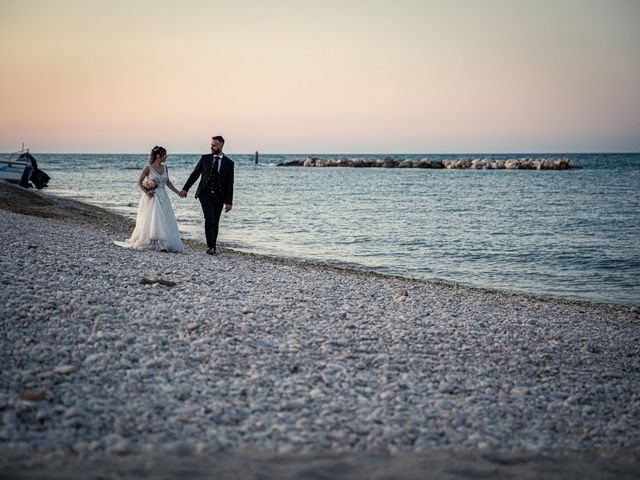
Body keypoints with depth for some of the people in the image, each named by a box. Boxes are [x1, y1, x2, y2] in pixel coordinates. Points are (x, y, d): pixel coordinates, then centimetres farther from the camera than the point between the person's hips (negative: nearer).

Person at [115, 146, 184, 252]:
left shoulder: (165, 168, 8)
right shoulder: (148, 168, -8)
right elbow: (139, 181, -2)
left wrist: (177, 192, 11)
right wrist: (146, 192, -13)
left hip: (163, 198, 6)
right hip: (152, 198, -6)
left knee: (165, 221, -1)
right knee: (150, 221, -3)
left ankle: (163, 244, 2)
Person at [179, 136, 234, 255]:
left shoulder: (229, 163, 2)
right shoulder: (205, 158, 4)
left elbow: (230, 183, 1)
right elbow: (195, 174, 8)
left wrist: (229, 202, -4)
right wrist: (185, 189, 0)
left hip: (218, 196, 1)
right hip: (205, 194, -1)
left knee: (215, 222, 6)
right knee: (210, 218, -18)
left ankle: (212, 247, 18)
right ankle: (210, 246, -15)